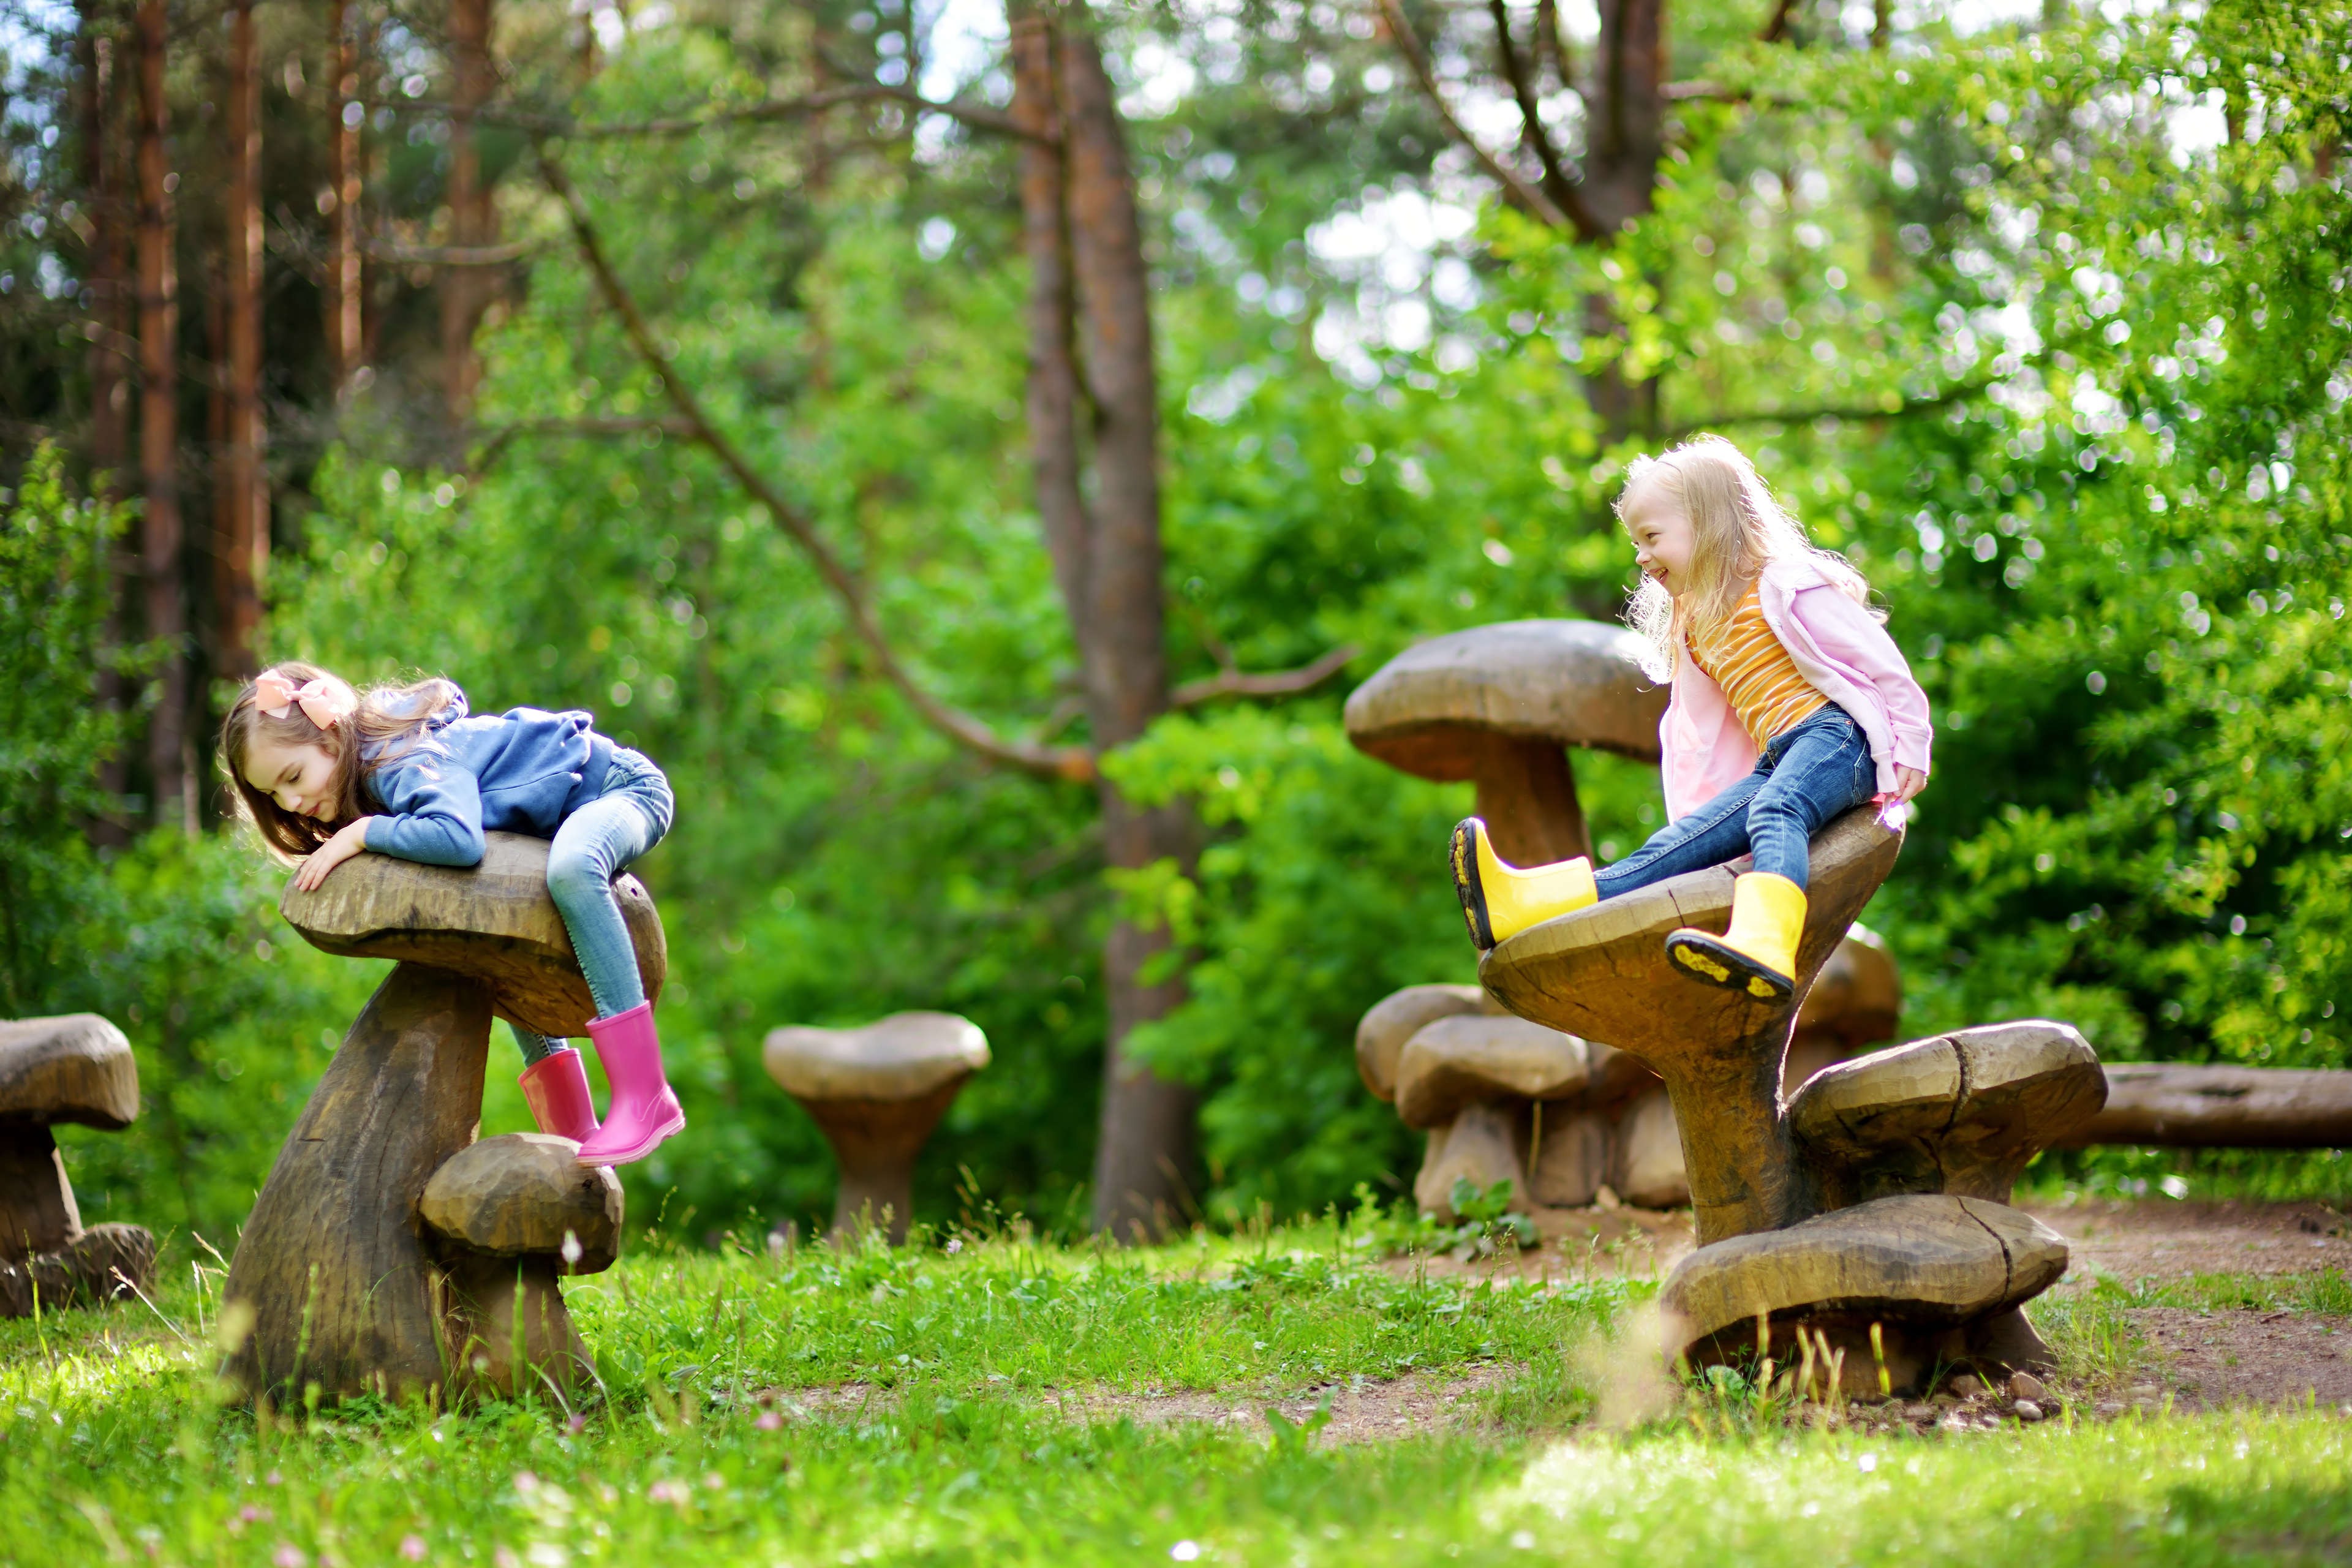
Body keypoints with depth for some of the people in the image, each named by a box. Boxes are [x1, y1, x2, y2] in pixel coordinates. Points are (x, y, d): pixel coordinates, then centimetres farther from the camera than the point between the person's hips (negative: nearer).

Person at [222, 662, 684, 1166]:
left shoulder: (409, 763, -30)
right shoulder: (368, 773, -1)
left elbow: (459, 838, -49)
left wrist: (363, 834, -37)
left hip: (623, 785, -11)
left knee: (571, 870, -40)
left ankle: (645, 1095, -40)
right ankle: (573, 1130, 29)